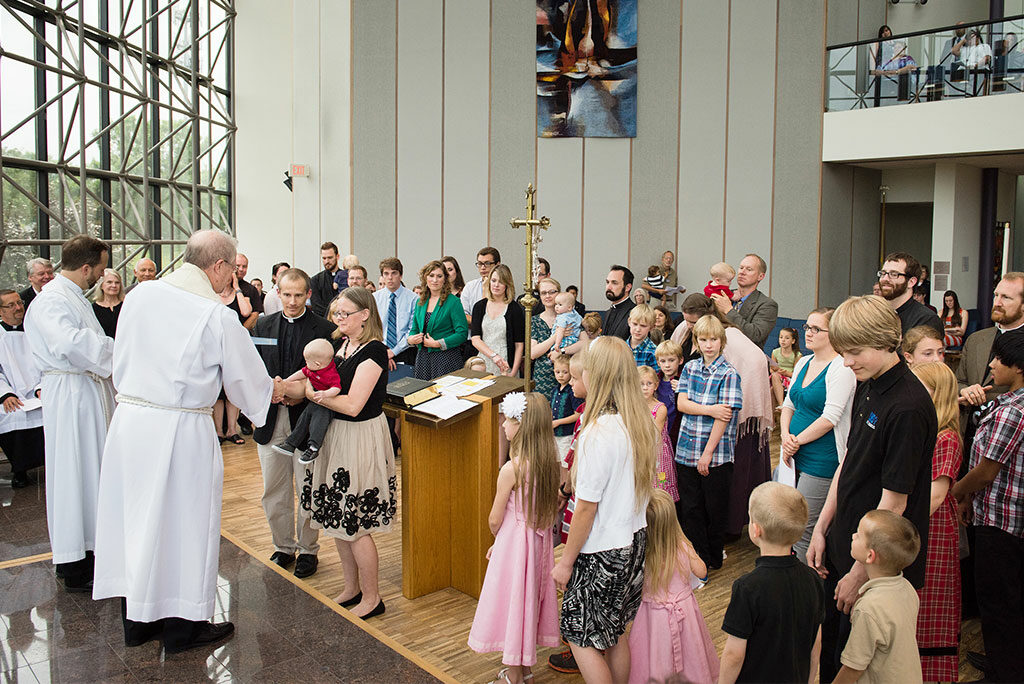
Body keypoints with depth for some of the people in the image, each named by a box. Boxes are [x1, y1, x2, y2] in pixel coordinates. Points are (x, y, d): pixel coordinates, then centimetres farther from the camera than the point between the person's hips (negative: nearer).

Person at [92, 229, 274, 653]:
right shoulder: (218, 317, -13)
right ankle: (182, 627, 23)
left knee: (136, 515, 16)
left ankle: (137, 619, 32)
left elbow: (119, 363, 12)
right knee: (182, 520, 8)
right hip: (180, 429, -6)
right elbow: (247, 381, -1)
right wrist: (277, 392, 19)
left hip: (128, 417, 6)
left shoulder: (140, 296, 3)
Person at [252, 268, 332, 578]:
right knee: (274, 493, 13)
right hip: (270, 418, 3)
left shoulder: (325, 329, -4)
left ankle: (308, 550, 23)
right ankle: (283, 547, 30)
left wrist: (304, 392, -18)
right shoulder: (263, 325, 7)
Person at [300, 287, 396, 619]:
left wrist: (311, 393, -12)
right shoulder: (343, 346, 9)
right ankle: (352, 589, 31)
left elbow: (352, 405, -23)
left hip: (362, 439, -8)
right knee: (338, 519, 15)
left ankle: (371, 598, 16)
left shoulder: (373, 351, -16)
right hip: (337, 436, 8)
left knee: (355, 526, 0)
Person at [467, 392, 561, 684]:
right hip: (540, 540, 7)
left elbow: (494, 521, -15)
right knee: (529, 597, 19)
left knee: (512, 598, 8)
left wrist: (498, 538, 9)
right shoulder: (550, 463, -3)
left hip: (514, 541, -7)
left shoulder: (511, 469, -23)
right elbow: (549, 511, 6)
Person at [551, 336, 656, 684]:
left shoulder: (598, 433, -25)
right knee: (614, 632, 22)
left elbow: (586, 508, -20)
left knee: (581, 636, 10)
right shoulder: (644, 423, -1)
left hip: (602, 552, -8)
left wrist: (566, 561, -9)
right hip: (635, 540, 8)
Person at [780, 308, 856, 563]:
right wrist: (785, 435, 0)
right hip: (796, 457, 8)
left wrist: (797, 440, -11)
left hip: (822, 461, -8)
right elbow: (789, 403, 17)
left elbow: (830, 418, -18)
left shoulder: (841, 368, -13)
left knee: (801, 530, -6)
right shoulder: (803, 363, 13)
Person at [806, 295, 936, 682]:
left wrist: (860, 573, -15)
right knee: (826, 645, 19)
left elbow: (893, 502, -21)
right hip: (844, 546, 8)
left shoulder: (908, 407, -24)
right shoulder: (867, 387, 4)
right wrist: (821, 528, 11)